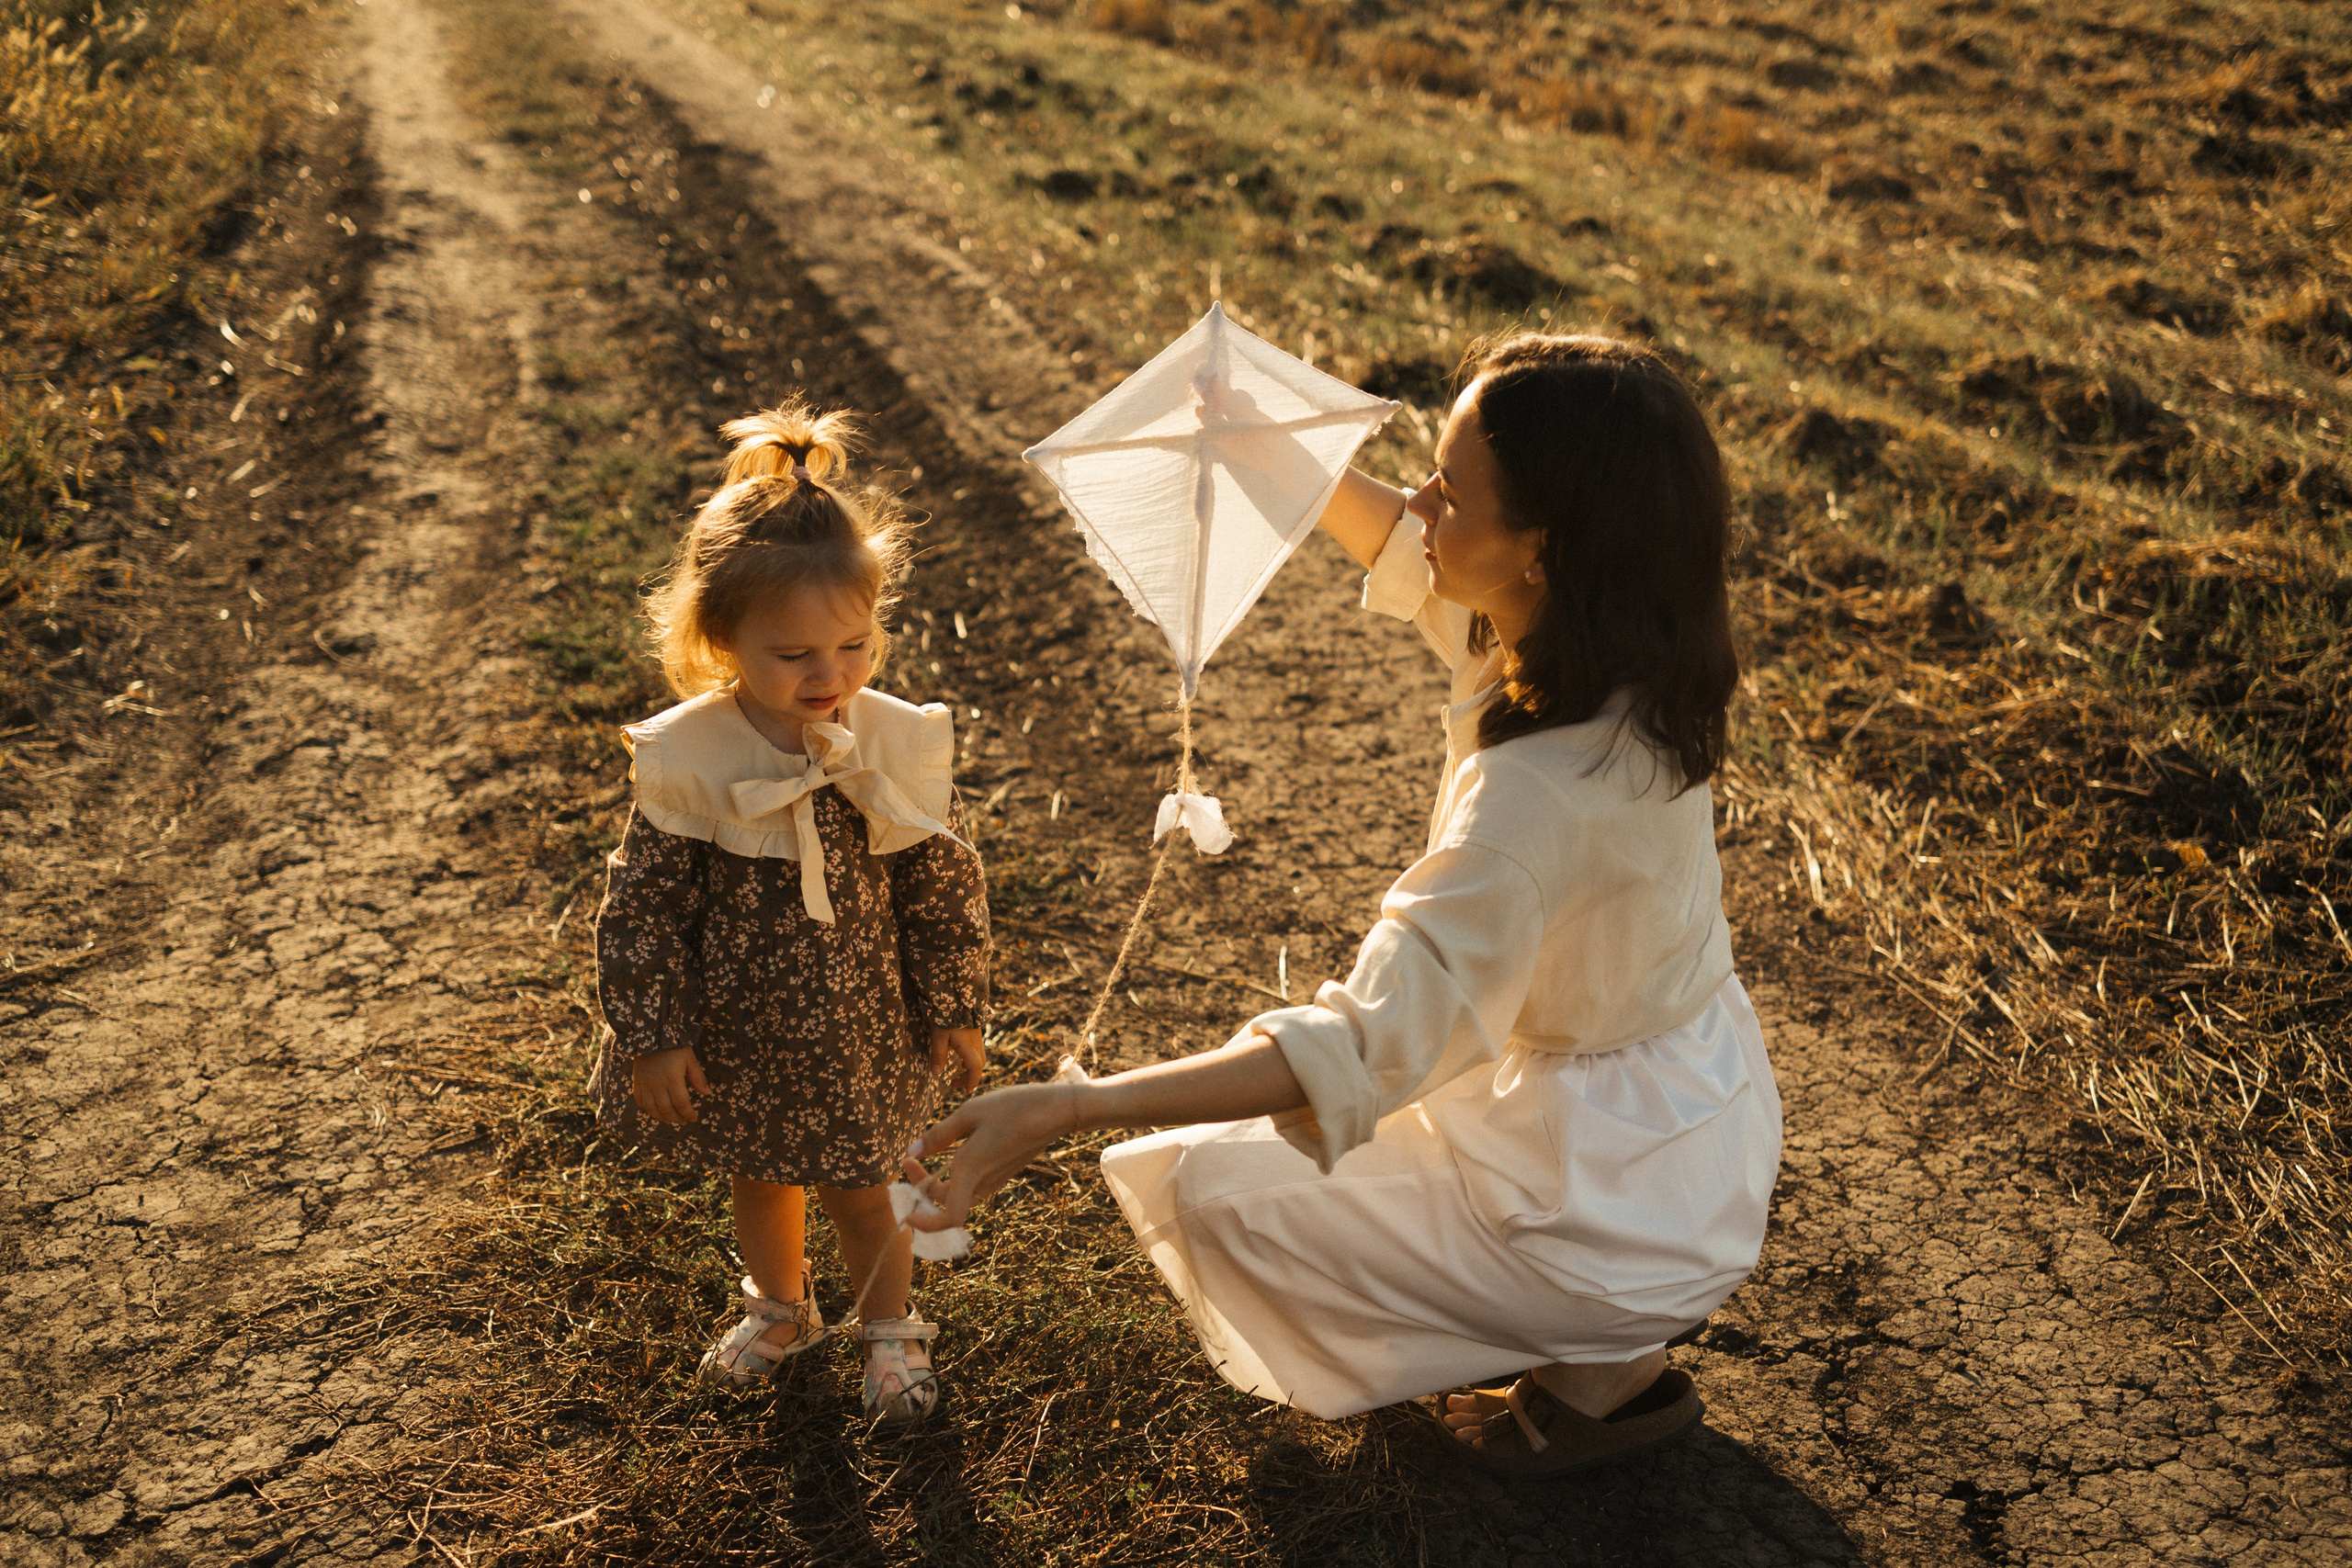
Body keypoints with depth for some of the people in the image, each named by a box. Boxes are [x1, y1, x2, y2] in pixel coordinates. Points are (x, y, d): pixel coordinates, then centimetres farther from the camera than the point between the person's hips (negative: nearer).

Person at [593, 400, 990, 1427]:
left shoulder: (896, 748, -17)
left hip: (855, 1035, -1)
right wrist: (652, 1038, -8)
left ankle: (891, 1331, 44)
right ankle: (779, 1308, 53)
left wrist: (956, 1012, 0)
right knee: (756, 1182, 24)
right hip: (732, 1037, 1)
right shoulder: (688, 763, -20)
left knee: (856, 1191, 16)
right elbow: (640, 910, -10)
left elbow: (945, 894, -5)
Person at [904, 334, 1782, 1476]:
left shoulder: (1542, 792, -37)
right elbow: (1402, 552, 9)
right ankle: (1605, 1331, 20)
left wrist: (1062, 1111, -42)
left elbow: (1360, 1051, -39)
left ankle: (1604, 1364, 8)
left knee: (1218, 1192, 2)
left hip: (1617, 1201, -8)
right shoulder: (1623, 658, -11)